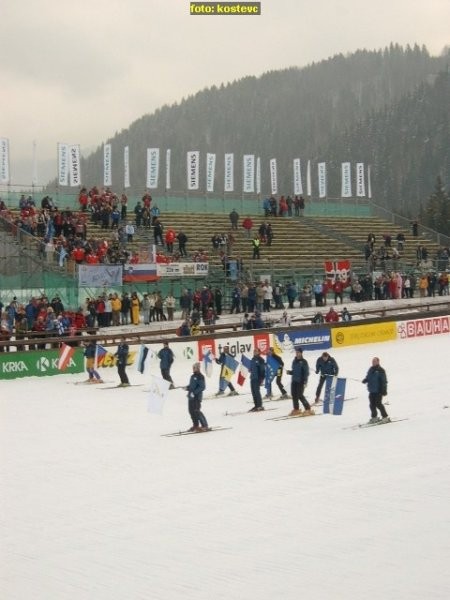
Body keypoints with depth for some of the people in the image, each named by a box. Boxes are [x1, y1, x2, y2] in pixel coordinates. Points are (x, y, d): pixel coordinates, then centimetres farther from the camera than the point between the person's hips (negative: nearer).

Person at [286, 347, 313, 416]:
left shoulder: (304, 362, -7)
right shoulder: (294, 361, 13)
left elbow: (306, 372, -10)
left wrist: (305, 382, -18)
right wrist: (289, 372, 1)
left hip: (300, 381, -7)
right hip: (294, 381, 7)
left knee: (300, 395, -10)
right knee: (294, 395, 6)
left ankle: (308, 409, -2)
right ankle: (296, 409, 16)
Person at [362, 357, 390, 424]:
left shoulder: (380, 370, -10)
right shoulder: (371, 370, 12)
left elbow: (384, 381, -11)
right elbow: (368, 377, 21)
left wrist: (384, 390, -14)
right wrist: (365, 380, -3)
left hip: (378, 391, -7)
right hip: (372, 391, 7)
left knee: (378, 404, -9)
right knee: (372, 404, 9)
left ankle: (385, 417, 2)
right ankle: (374, 417, 22)